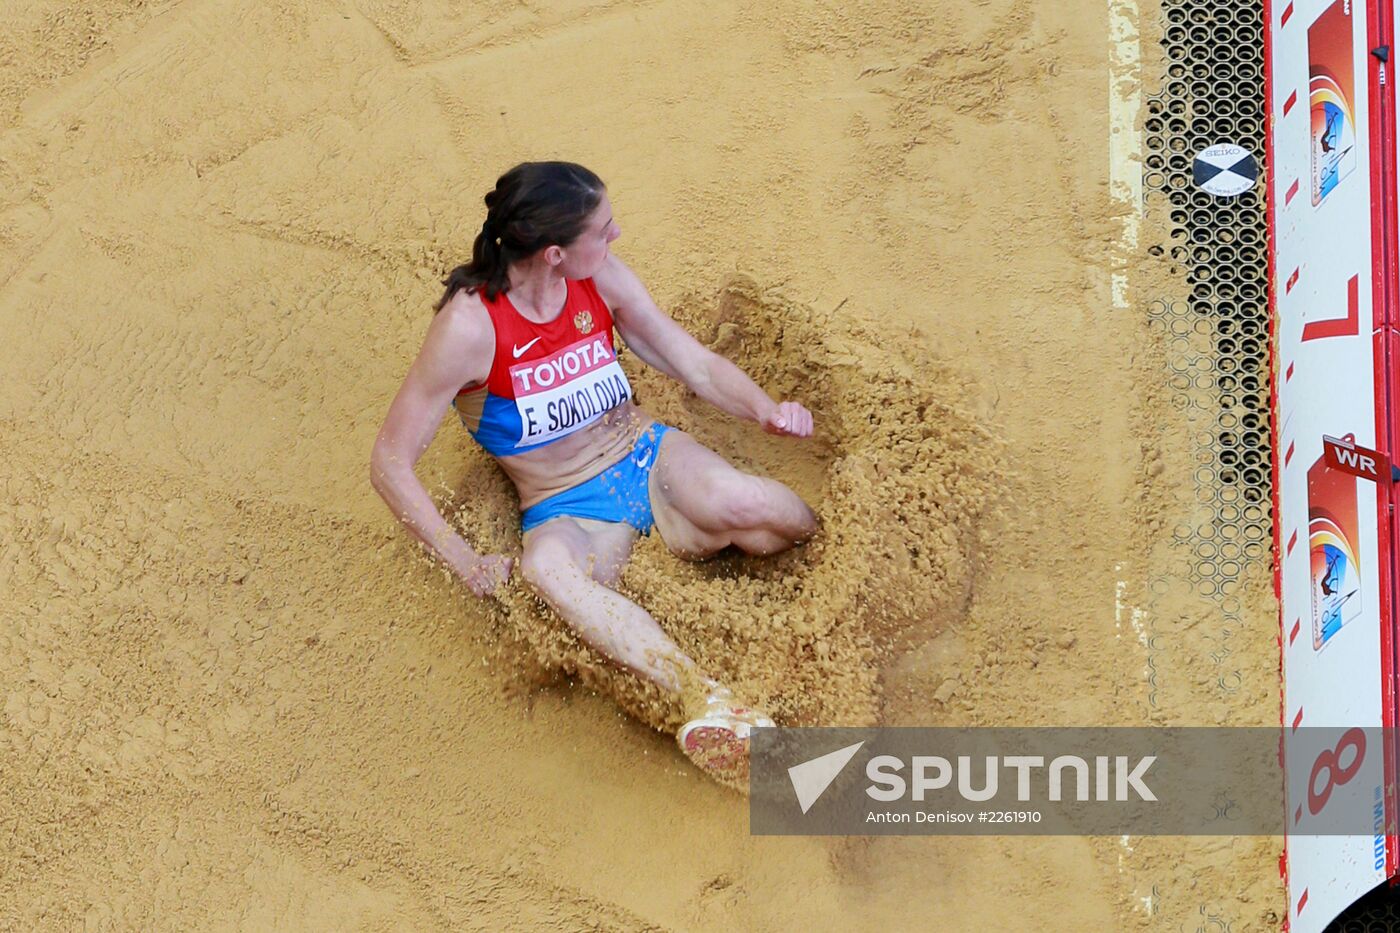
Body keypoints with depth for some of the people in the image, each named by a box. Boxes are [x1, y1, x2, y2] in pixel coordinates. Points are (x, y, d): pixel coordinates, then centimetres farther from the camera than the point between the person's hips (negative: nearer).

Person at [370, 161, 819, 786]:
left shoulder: (603, 278, -5)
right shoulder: (469, 326, -19)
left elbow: (695, 364, 4)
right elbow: (390, 462, -16)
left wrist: (766, 409, -17)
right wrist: (465, 564, -22)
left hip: (645, 455, 4)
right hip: (567, 510, -4)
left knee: (779, 518, -31)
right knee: (547, 569, -44)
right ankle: (709, 701, -59)